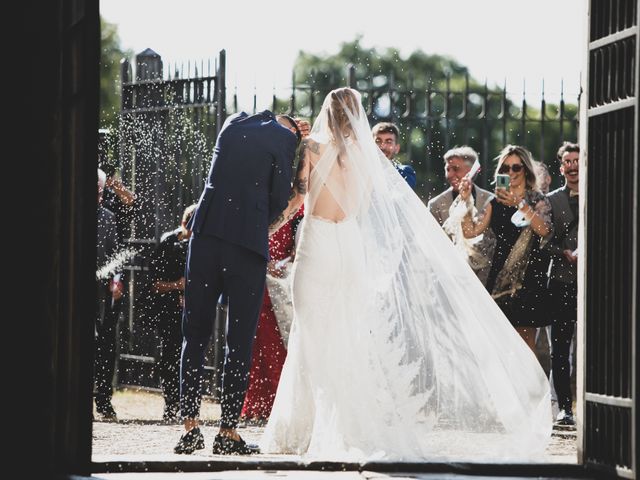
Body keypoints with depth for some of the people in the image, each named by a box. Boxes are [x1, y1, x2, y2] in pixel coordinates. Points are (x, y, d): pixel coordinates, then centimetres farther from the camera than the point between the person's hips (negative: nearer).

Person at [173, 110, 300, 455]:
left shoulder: (233, 123, 15)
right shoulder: (285, 138, 1)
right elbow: (280, 197, -1)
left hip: (206, 233, 4)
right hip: (249, 240, -4)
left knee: (195, 333, 9)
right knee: (240, 340, 2)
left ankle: (190, 426, 4)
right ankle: (228, 432, 1)